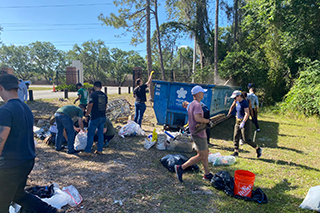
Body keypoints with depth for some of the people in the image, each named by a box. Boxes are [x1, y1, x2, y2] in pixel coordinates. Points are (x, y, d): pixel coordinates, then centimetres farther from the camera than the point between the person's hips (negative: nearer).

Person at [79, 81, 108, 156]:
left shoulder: (93, 94, -12)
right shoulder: (104, 95, 8)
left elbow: (90, 106, -12)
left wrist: (86, 115, -2)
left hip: (95, 117, -6)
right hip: (103, 117, 7)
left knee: (90, 134, 1)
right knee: (100, 133, 13)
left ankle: (87, 151, 6)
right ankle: (100, 150, 18)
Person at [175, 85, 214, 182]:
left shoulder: (191, 104, 13)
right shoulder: (197, 105, -18)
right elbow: (197, 118, -32)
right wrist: (208, 121, -18)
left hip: (195, 132, 10)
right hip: (198, 133, -10)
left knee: (206, 152, 17)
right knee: (201, 156, -4)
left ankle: (207, 174, 25)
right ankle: (181, 168, -1)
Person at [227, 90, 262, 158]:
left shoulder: (244, 102, -17)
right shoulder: (237, 102, 7)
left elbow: (247, 113, -22)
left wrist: (243, 122, -28)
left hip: (244, 122, -8)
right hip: (238, 122, 8)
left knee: (246, 139, -5)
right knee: (236, 137, 5)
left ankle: (258, 149, 14)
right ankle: (236, 152, 13)